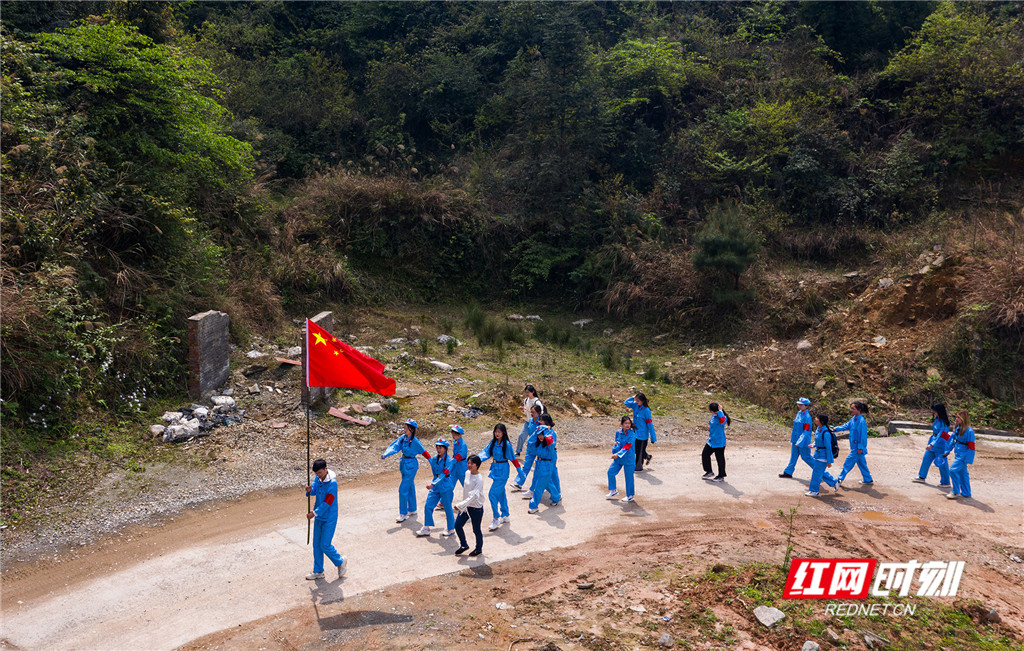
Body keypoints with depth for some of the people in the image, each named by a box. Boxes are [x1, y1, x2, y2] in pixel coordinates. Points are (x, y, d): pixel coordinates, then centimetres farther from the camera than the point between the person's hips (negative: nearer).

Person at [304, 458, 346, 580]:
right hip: (319, 517, 7)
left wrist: (314, 513, -21)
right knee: (316, 545, 12)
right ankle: (318, 572, 23)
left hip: (329, 518, -7)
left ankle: (340, 561, 21)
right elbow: (314, 491, 5)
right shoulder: (318, 478, 0)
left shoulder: (332, 483, -22)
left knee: (325, 545, -4)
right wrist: (310, 490, -19)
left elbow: (327, 502, -22)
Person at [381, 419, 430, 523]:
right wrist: (385, 455, -23)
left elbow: (424, 452, -11)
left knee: (403, 489, -8)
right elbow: (394, 447, -7)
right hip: (404, 464, 7)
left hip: (411, 465, -7)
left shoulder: (415, 441, -19)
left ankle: (403, 514, 1)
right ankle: (412, 509, 33)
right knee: (410, 488, 19)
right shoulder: (403, 438, 0)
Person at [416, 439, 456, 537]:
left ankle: (450, 529, 22)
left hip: (446, 488, -6)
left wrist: (433, 484, -34)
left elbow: (444, 474, -25)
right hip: (435, 487, 6)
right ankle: (426, 529, 13)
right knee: (428, 506, 3)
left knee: (447, 508, 4)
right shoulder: (434, 459, 5)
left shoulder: (449, 461, -15)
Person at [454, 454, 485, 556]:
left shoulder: (479, 479, -22)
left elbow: (474, 495, -28)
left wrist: (461, 505, -34)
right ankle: (463, 545, 26)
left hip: (476, 508, -7)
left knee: (476, 529, 8)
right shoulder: (467, 473, 1)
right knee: (457, 525, 5)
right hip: (466, 506, 7)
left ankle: (479, 549, 31)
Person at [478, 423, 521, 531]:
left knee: (492, 493, -12)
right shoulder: (493, 442, 2)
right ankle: (505, 516, 32)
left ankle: (496, 518, -3)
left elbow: (513, 458, -10)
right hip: (495, 469, 7)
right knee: (500, 493, 18)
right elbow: (485, 452, -3)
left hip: (502, 471, -7)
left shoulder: (507, 445, -15)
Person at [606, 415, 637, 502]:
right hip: (618, 458, 6)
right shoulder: (618, 432, 1)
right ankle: (614, 491, 24)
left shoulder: (631, 434, -16)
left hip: (628, 458, -6)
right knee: (610, 472, 6)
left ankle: (630, 496, 17)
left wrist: (618, 454, -32)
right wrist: (615, 444, -9)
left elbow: (627, 447, -23)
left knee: (628, 476, 2)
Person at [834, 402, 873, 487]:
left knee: (848, 462, -2)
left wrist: (860, 448, -18)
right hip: (855, 446, 9)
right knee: (861, 463, 18)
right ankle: (868, 480, 29)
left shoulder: (862, 421, -21)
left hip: (858, 447, -9)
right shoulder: (853, 419, 4)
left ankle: (840, 480, 7)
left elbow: (863, 435, -19)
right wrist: (836, 429, -2)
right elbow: (846, 426, 12)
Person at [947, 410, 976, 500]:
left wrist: (968, 460, -18)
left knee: (953, 470, -15)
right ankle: (965, 493, 27)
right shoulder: (958, 428, 6)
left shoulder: (969, 431, -19)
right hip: (958, 454, 9)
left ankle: (956, 492, -5)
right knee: (962, 473, 16)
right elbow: (953, 439, 21)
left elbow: (971, 446, -17)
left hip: (963, 455, -9)